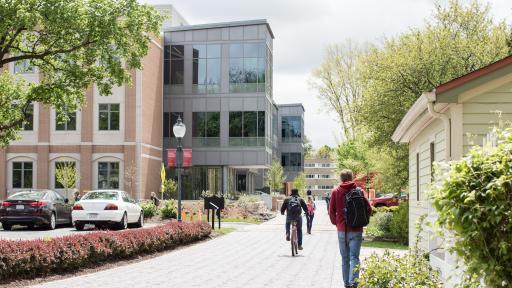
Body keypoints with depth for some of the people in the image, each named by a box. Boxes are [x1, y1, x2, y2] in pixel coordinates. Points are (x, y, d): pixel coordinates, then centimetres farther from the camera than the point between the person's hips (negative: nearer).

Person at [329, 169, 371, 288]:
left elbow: (331, 211, 0)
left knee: (345, 258, 12)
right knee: (354, 257, -4)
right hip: (356, 230, -1)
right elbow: (368, 208, -4)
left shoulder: (335, 191, 1)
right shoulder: (359, 191, -1)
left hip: (342, 230, 1)